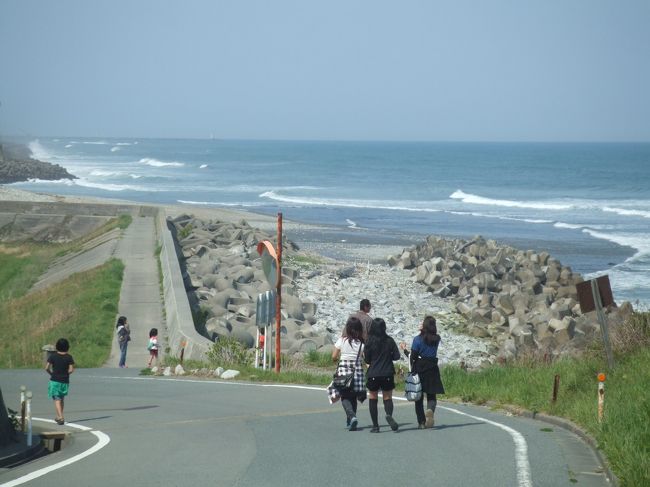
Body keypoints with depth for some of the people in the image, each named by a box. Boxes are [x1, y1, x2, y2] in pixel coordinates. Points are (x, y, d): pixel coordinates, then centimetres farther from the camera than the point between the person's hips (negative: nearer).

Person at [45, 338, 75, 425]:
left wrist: (51, 373, 8)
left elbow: (47, 368, -11)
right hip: (65, 381, 3)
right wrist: (65, 373, 10)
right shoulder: (69, 357, -4)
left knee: (57, 400, -2)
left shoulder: (52, 356, -7)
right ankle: (58, 417, 28)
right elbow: (71, 370, -9)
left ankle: (61, 417, -17)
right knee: (61, 399, 19)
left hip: (55, 381, -3)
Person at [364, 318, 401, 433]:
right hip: (388, 374, 1)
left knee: (372, 399, 9)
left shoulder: (369, 342, -7)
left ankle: (375, 425, 4)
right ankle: (389, 415, -23)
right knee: (387, 398, 9)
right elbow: (396, 356, 0)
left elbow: (367, 360, -4)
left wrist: (364, 356, 17)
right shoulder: (389, 341, -2)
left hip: (373, 374, -1)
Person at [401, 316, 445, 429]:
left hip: (419, 369, -2)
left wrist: (405, 350, 6)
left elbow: (413, 357, -10)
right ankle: (430, 409, -26)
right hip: (432, 369, 2)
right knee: (431, 395, 7)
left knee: (418, 396, 9)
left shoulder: (418, 339, -10)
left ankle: (421, 422, 8)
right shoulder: (436, 339, 0)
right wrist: (423, 330, 28)